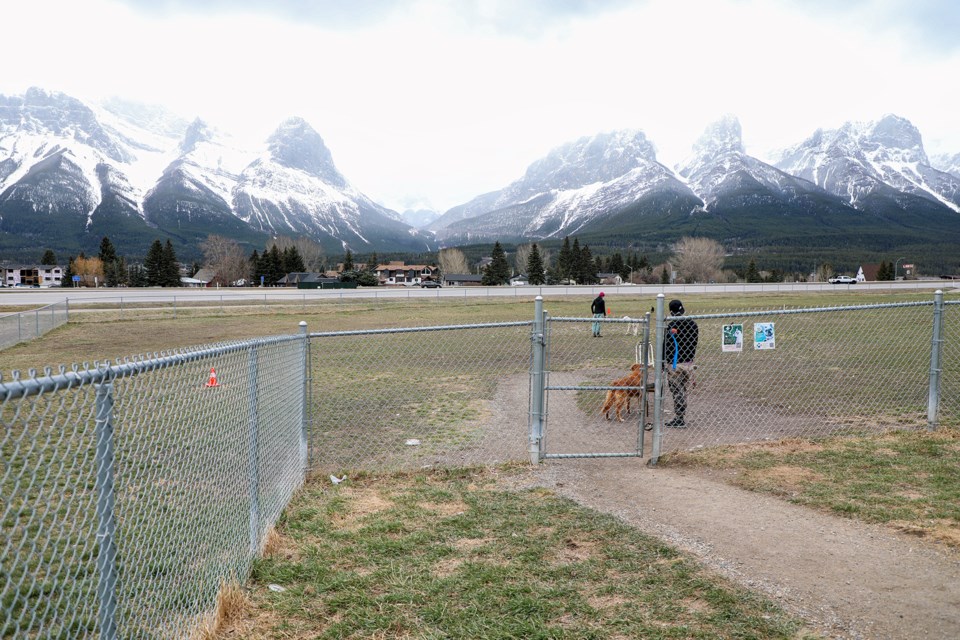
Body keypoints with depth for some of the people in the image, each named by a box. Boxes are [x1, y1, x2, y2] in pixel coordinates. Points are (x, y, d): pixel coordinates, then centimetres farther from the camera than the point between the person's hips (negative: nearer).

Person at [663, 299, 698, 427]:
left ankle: (679, 419, 0)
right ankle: (681, 418, 20)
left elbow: (666, 346, -13)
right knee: (683, 390, 15)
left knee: (677, 391, -1)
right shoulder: (693, 324, 5)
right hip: (688, 363, 6)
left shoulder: (671, 325, -15)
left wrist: (662, 362, -5)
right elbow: (695, 343, 13)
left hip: (674, 363, -6)